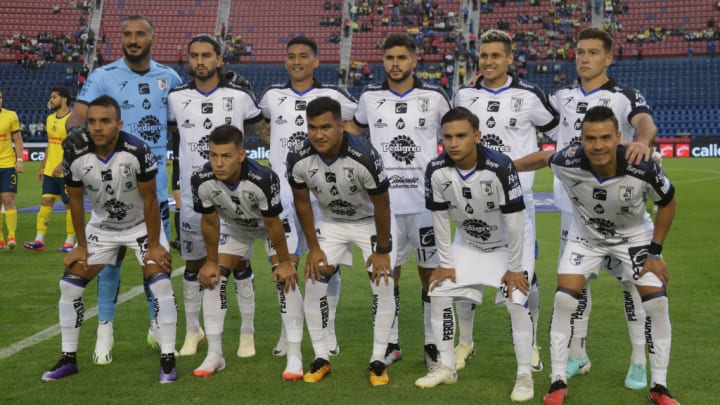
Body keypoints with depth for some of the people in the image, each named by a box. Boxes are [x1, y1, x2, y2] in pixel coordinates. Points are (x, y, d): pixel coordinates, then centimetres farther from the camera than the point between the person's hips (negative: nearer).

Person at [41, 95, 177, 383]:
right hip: (102, 227, 3)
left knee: (160, 283, -18)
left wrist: (154, 245, -16)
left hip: (142, 224, -3)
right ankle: (68, 359, 14)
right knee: (69, 284, -1)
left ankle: (168, 360, -7)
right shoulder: (76, 156, -21)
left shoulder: (138, 152, -31)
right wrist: (81, 246, -2)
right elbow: (76, 201, -6)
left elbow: (149, 200, -20)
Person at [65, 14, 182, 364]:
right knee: (110, 254, -1)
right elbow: (79, 114, -13)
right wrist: (75, 128, -34)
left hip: (155, 182, 3)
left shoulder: (169, 78, 7)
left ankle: (158, 326, 23)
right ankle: (105, 329, 11)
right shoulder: (103, 76, -4)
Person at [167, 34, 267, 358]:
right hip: (193, 195, 1)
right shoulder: (176, 97, 2)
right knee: (193, 264, 10)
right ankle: (192, 332, 25)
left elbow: (259, 128, 14)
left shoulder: (240, 96, -1)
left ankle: (247, 334, 16)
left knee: (240, 262, 5)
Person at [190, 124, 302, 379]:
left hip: (273, 222, -3)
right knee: (214, 278, -5)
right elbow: (209, 222, -14)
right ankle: (214, 355, 7)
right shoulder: (202, 180, -32)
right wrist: (211, 261, -6)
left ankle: (295, 356, -8)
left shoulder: (263, 179, -43)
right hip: (233, 226, 4)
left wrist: (284, 261, -17)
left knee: (286, 278, -17)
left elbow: (272, 224, -27)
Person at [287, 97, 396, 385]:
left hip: (370, 222, -3)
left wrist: (382, 250, -14)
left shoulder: (364, 157, -35)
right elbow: (302, 203, -7)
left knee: (383, 284, -10)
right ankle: (321, 359, 10)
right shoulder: (299, 159, -25)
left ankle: (378, 361, 4)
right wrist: (313, 247, -5)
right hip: (329, 222, 3)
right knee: (314, 284, -5)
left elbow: (382, 205, -21)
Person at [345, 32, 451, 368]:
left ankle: (432, 345, 16)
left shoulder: (435, 97, 2)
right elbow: (355, 128, 25)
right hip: (384, 202, 2)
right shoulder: (370, 97, 6)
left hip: (425, 200, -1)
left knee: (430, 273, 4)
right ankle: (391, 344, 20)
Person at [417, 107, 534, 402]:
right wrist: (445, 263, -5)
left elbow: (514, 220, -26)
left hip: (506, 244, -4)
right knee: (438, 295, 1)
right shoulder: (436, 170, -21)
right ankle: (446, 367, 16)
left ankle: (524, 375, 0)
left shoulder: (500, 167, -33)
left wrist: (514, 267, -20)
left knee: (517, 304, -15)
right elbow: (440, 218, -9)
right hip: (466, 244, 4)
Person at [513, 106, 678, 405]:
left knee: (657, 302, -7)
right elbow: (543, 157, -7)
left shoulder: (643, 168, -35)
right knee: (564, 301, -11)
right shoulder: (567, 162, -33)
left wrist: (655, 252, -11)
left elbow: (667, 203, -13)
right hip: (586, 236, 0)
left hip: (634, 237, 0)